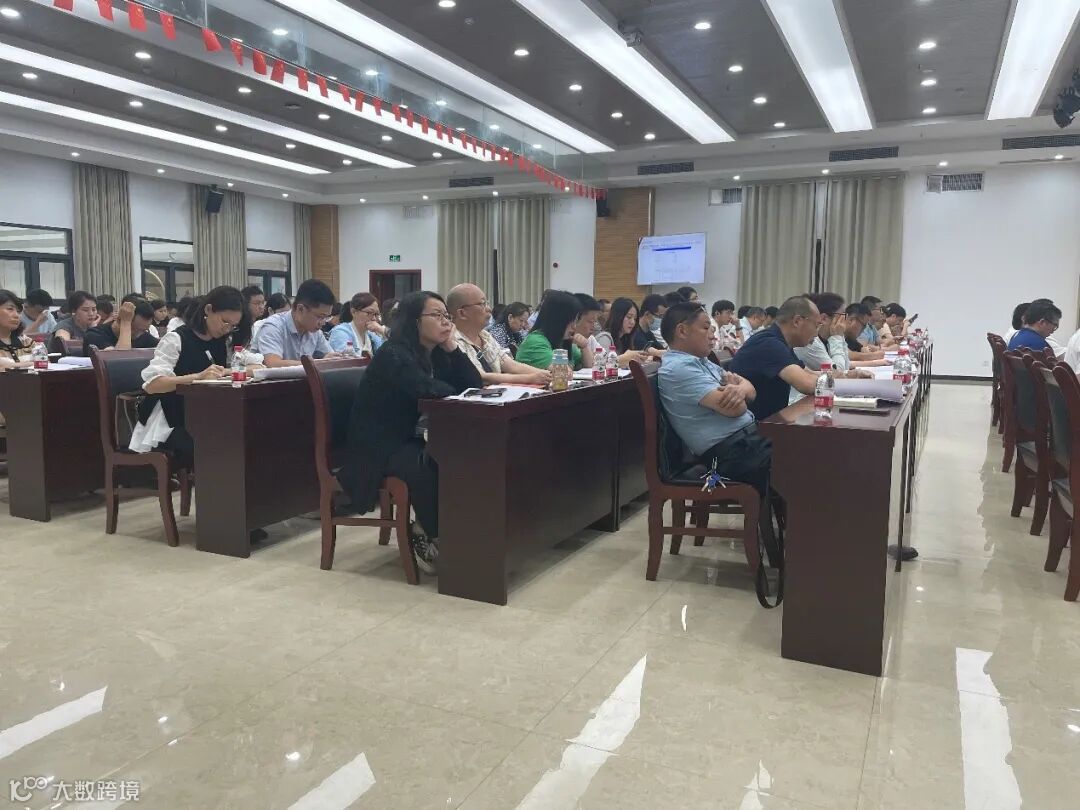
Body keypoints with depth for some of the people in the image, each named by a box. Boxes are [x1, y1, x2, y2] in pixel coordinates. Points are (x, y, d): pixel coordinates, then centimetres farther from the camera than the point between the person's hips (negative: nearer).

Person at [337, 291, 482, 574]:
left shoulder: (436, 353, 8)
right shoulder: (393, 355, -17)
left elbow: (473, 384, 0)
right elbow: (426, 389, -33)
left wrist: (451, 346, -8)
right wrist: (455, 389, -16)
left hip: (409, 440, 8)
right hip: (377, 447, -8)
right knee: (429, 468, -34)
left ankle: (426, 528, 0)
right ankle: (429, 536, -8)